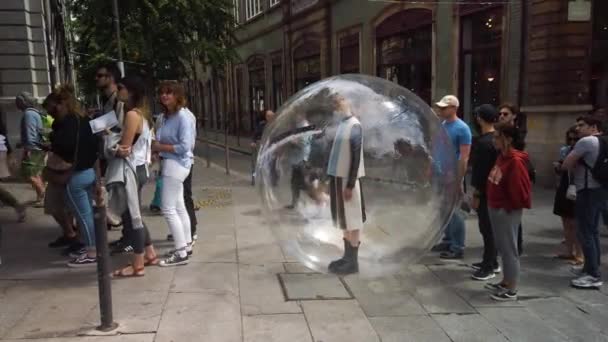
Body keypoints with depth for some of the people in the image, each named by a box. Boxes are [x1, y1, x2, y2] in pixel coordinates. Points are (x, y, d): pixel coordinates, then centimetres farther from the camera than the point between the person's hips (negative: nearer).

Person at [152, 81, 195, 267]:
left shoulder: (182, 117, -15)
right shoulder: (166, 117, 10)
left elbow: (184, 147, -20)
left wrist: (160, 147, -14)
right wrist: (156, 146, -5)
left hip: (176, 164, -9)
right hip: (169, 164, 9)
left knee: (168, 208, -8)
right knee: (178, 207, 15)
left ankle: (181, 253, -2)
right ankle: (186, 244, 26)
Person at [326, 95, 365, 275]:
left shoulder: (354, 126, -13)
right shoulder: (341, 124, 11)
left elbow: (356, 157, -17)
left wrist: (350, 185, -19)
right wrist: (332, 179, 15)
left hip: (348, 179, -8)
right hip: (337, 177, 8)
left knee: (352, 219, 0)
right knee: (343, 218, 14)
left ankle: (353, 261, 8)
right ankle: (347, 256, 25)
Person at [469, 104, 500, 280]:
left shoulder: (483, 142, -20)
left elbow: (481, 171, -21)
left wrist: (476, 195, -17)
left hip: (485, 191, -10)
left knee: (486, 228, -4)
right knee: (490, 227, 17)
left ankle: (489, 267, 3)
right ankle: (491, 261, 27)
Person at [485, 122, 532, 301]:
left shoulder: (516, 161, -20)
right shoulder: (501, 156, 8)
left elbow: (520, 188, -20)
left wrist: (509, 207, -9)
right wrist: (492, 203, 13)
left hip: (507, 211, -9)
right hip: (495, 208, 9)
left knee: (509, 248, 0)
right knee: (502, 247, 18)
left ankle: (512, 290, 10)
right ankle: (506, 282, 31)